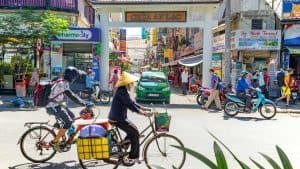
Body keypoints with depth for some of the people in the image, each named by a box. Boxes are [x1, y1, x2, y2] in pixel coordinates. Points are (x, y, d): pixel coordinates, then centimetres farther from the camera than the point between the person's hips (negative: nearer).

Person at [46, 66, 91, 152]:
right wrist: (85, 104, -27)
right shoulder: (63, 83, -20)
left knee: (72, 116, 15)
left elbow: (71, 95, 19)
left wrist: (84, 102, 15)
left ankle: (61, 136, 24)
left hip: (57, 105, 10)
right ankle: (54, 142, -9)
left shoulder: (63, 82, 12)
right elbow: (71, 96, -27)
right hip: (53, 107, -10)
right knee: (68, 122, -17)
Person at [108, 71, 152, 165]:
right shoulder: (121, 92, -20)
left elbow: (131, 102, 15)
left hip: (119, 117, 10)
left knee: (133, 130, 16)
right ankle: (133, 157, 1)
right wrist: (142, 113, -26)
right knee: (135, 133, -7)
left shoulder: (123, 91, 12)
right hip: (117, 119, -10)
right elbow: (130, 105, -26)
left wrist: (143, 108, 9)